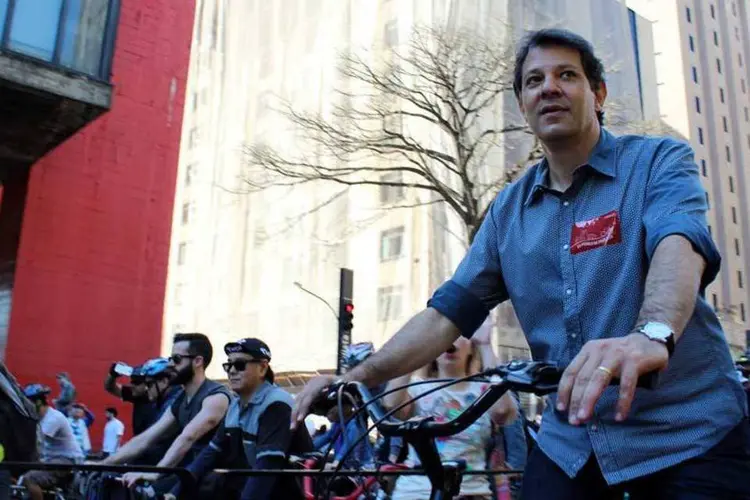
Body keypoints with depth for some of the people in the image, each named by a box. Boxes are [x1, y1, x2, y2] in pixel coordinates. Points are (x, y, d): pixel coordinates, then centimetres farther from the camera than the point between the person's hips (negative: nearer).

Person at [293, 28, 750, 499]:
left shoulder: (659, 160, -4)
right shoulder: (508, 209, 7)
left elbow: (679, 242, -25)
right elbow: (450, 309, 5)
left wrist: (652, 333, -46)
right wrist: (359, 376, -7)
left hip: (689, 434, -3)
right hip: (570, 442, 3)